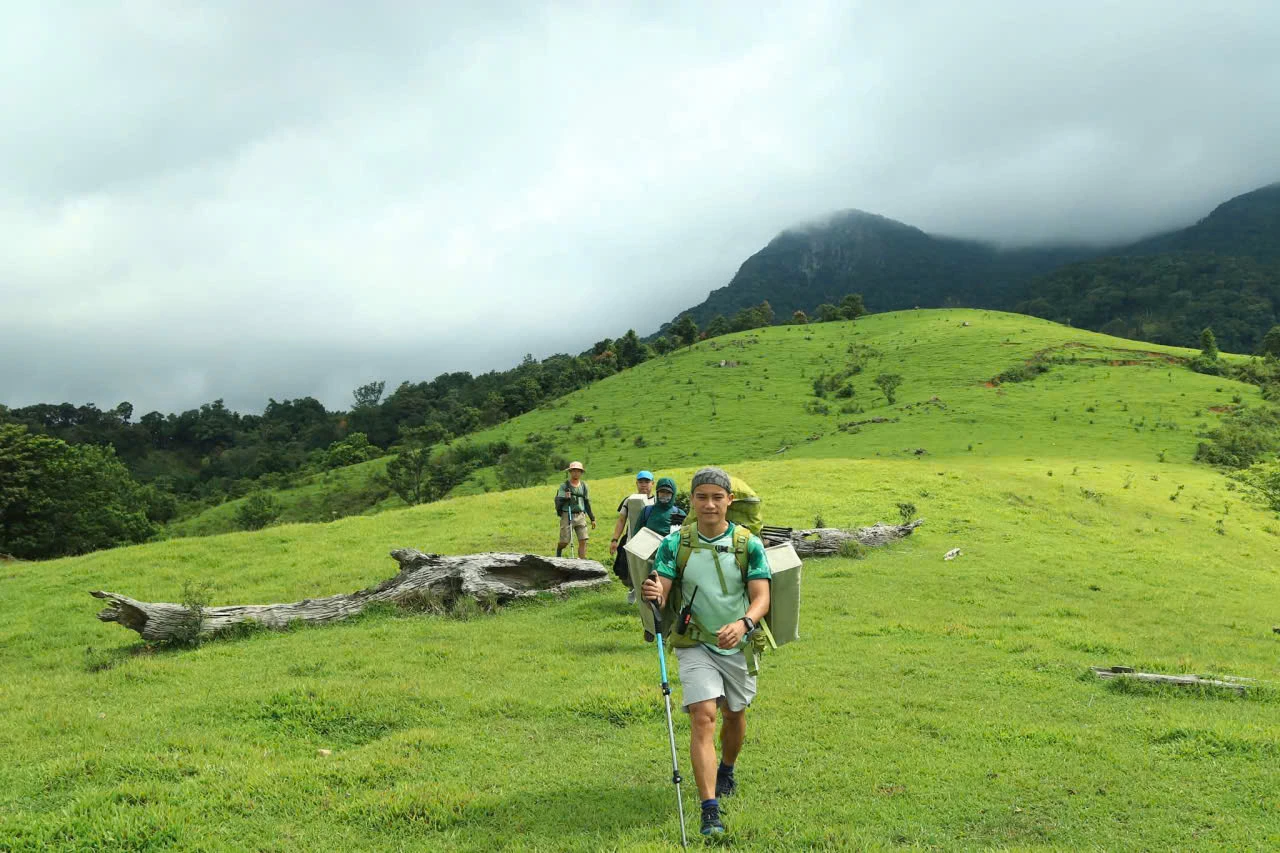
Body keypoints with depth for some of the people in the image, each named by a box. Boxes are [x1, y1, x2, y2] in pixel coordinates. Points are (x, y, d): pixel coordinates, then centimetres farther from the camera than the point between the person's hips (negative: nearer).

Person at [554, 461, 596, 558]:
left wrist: (592, 519, 17)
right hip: (567, 516, -3)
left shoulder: (584, 486, 12)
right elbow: (558, 501, -6)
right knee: (564, 541, 1)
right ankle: (558, 550, 34)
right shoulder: (564, 486, 0)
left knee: (583, 541, -8)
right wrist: (565, 498, -28)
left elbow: (587, 503, 18)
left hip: (580, 516, 3)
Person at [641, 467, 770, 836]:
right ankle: (710, 810, -14)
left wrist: (743, 623, -34)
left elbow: (761, 597, -14)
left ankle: (726, 770, 49)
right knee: (703, 717, -15)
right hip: (695, 644, -1)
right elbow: (661, 593, -14)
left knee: (734, 715, 18)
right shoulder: (675, 544, -8)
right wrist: (653, 593, -38)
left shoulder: (749, 544, -9)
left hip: (738, 646, 2)